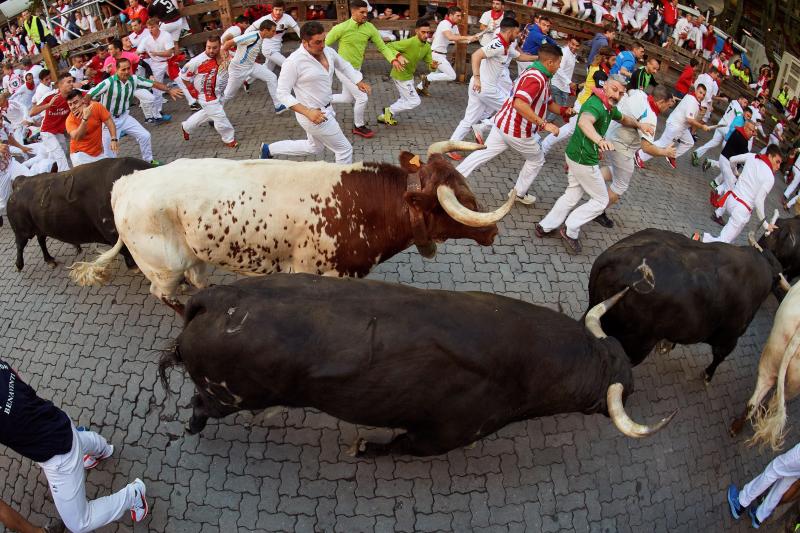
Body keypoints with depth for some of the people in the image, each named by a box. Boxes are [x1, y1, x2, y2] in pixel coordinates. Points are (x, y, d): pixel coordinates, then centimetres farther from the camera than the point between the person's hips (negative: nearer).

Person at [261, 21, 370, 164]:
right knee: (345, 149, 1)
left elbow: (345, 66, 17)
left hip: (325, 110, 9)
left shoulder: (328, 51, -3)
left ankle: (269, 149, 40)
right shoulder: (293, 62, -23)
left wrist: (359, 82, 6)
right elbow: (283, 94, -20)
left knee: (314, 148, 29)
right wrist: (308, 112, -28)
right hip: (314, 115, -9)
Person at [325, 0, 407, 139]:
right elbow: (324, 45, -11)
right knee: (362, 97, -8)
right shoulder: (341, 28, -21)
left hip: (356, 68, 7)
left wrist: (393, 59, -20)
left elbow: (382, 47, -4)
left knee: (347, 98, 21)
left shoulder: (369, 28, -7)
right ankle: (359, 127, 15)